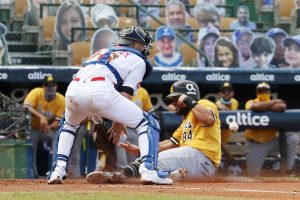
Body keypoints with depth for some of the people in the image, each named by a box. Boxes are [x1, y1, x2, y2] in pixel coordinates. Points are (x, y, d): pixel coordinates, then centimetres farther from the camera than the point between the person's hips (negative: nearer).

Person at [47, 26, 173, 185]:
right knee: (148, 123, 7)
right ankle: (148, 170, -10)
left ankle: (58, 169, 20)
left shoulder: (103, 52, 38)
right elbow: (126, 94, 9)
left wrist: (95, 114, 33)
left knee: (69, 124, 37)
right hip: (100, 91, -6)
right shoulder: (138, 60, 21)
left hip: (73, 89, 6)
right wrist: (118, 123, 15)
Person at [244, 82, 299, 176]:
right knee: (253, 175, -3)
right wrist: (274, 102, -18)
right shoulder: (251, 103, -2)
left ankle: (288, 168, -13)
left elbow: (281, 107, -21)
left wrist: (263, 107, -23)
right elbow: (255, 107, -28)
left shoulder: (276, 103, 4)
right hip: (256, 144, -2)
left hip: (272, 140, 2)